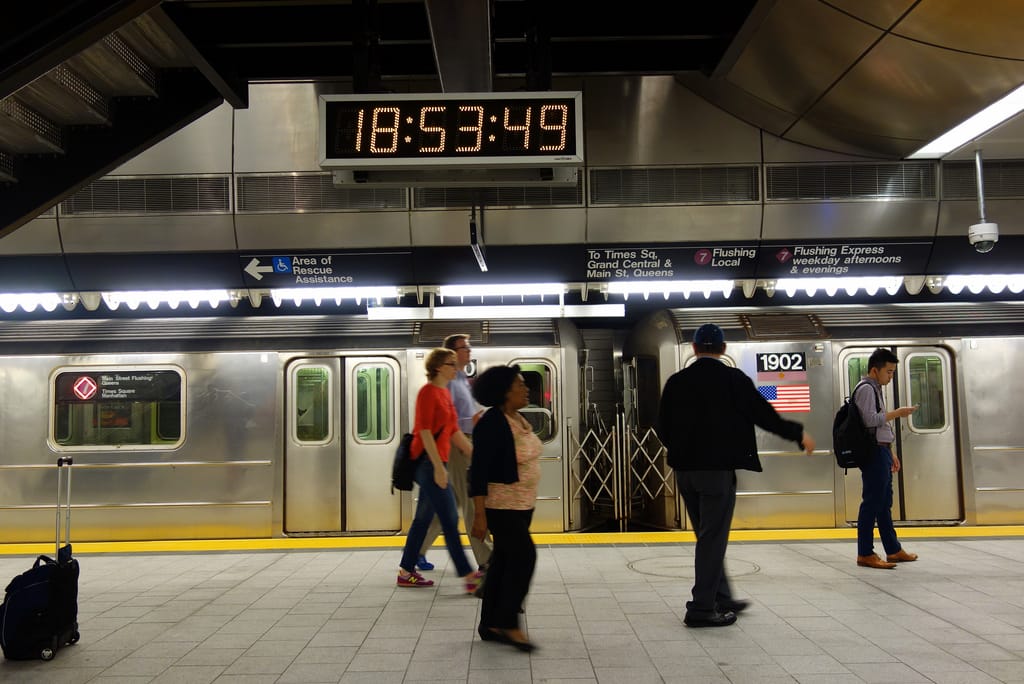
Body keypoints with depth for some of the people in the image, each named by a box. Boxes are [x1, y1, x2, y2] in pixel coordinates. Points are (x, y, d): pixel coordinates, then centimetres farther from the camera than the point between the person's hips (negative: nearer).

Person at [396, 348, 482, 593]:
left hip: (436, 462, 9)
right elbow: (424, 431, -18)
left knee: (423, 518, 12)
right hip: (428, 462, -9)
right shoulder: (428, 392, -11)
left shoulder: (445, 393, 16)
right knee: (449, 519, -8)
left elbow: (454, 432, 19)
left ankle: (406, 572, 21)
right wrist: (438, 467, -22)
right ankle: (468, 576, -6)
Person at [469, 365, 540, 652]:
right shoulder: (491, 424, -18)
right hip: (501, 505, -9)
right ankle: (507, 623, 1)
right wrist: (480, 514, -22)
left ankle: (490, 625, 19)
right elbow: (478, 471, -19)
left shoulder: (518, 419, 9)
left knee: (504, 560, 11)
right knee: (524, 556, -11)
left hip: (522, 503, 9)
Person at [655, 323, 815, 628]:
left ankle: (722, 598, 30)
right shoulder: (733, 379, -8)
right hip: (718, 468, -5)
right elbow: (763, 414, -5)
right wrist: (799, 434, 10)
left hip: (684, 469, 5)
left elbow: (662, 428, 5)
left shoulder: (676, 382, 3)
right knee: (713, 538, 2)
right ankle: (702, 609, 5)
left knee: (709, 536, 18)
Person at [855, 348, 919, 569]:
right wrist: (897, 413, -14)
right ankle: (865, 554, -4)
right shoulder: (866, 389, -10)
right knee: (872, 503, -8)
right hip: (873, 453, -10)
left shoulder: (876, 390, 21)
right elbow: (870, 420, -22)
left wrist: (890, 452, 21)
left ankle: (893, 550, 23)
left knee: (884, 503, 15)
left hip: (881, 452, 10)